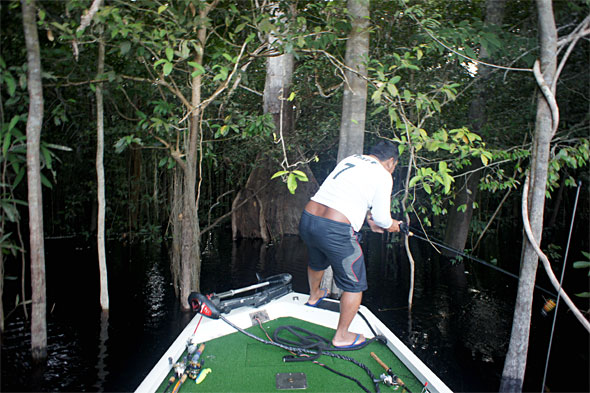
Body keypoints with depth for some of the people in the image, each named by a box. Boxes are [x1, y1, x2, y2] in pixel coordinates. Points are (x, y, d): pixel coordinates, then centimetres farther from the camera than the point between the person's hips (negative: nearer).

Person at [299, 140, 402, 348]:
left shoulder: (349, 159, 18)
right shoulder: (383, 176, -2)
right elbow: (382, 218, 2)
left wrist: (369, 219, 37)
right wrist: (390, 225, 25)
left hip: (307, 220, 8)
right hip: (335, 231, -8)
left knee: (316, 262, 36)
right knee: (355, 285, 12)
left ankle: (314, 296, 63)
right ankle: (341, 336, 25)